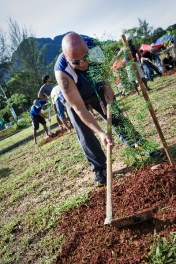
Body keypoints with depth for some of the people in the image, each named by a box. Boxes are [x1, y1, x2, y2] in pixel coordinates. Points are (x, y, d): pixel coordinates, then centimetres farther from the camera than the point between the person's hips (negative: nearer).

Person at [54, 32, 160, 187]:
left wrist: (106, 86, -18)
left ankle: (140, 146, 25)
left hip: (97, 89, 4)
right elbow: (79, 109, -38)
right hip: (74, 99, -3)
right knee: (86, 136, -4)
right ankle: (99, 169, 12)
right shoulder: (62, 73, -41)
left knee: (117, 118, 8)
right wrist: (100, 132, -44)